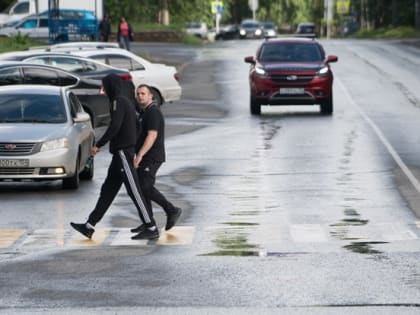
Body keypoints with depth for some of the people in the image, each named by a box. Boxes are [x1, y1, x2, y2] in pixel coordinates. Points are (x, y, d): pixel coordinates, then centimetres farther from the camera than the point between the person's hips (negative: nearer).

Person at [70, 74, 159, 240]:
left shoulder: (118, 102, -13)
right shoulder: (128, 102, 17)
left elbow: (114, 127, -22)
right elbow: (136, 126, 21)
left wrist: (99, 145, -14)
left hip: (123, 152, -10)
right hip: (121, 153, 10)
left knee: (134, 191, -8)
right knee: (107, 190, 10)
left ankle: (151, 229, -7)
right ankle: (89, 226, 12)